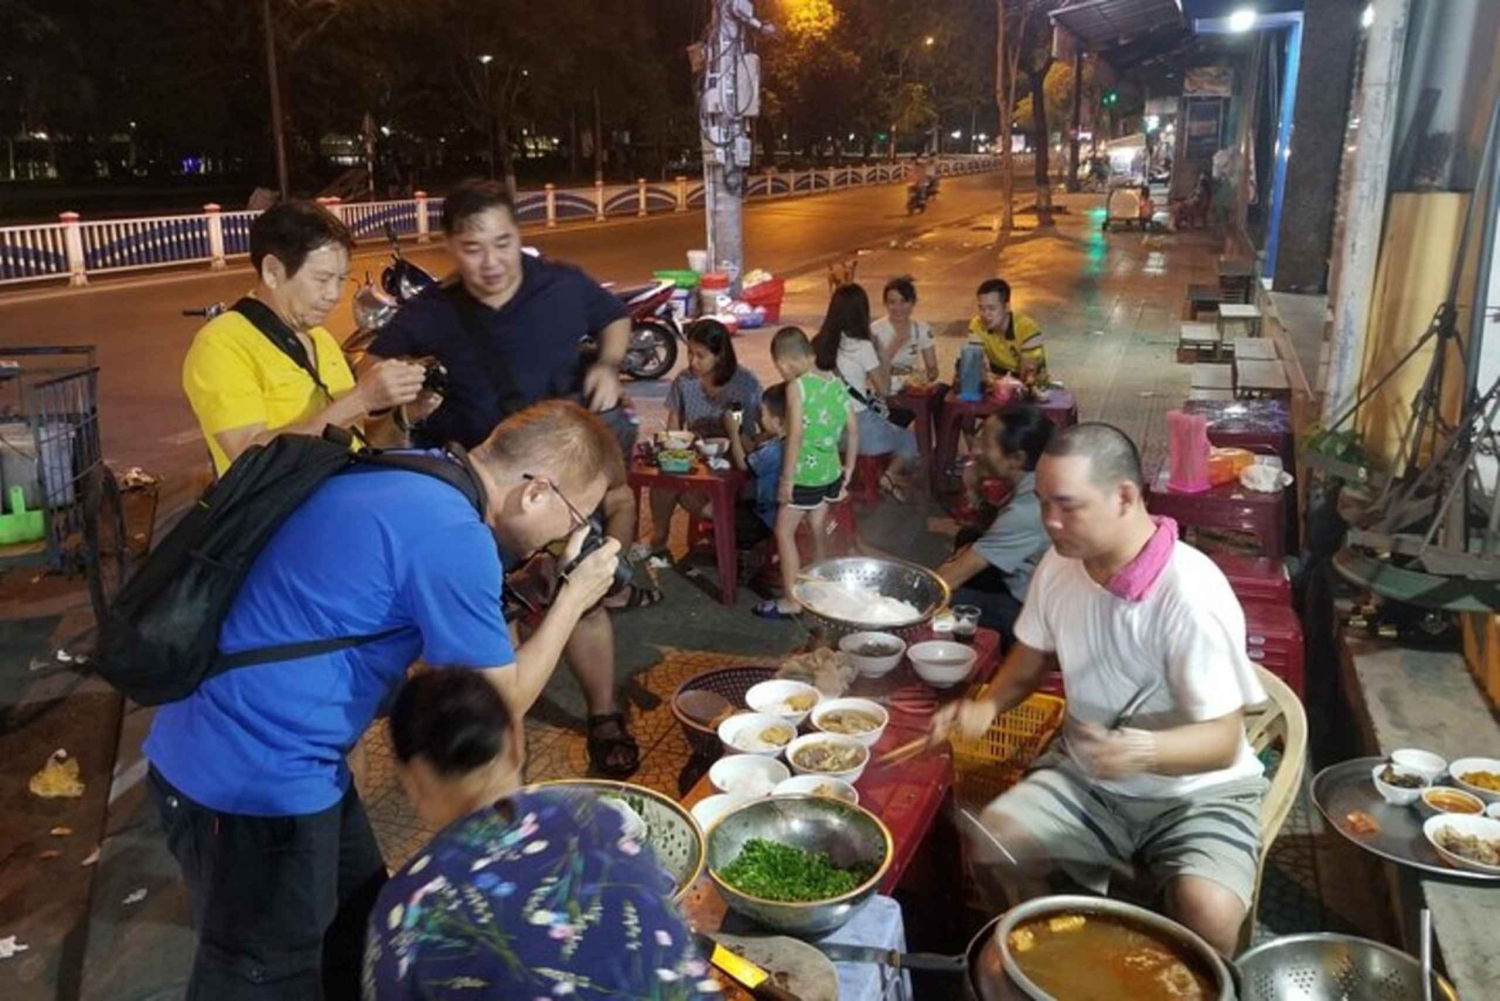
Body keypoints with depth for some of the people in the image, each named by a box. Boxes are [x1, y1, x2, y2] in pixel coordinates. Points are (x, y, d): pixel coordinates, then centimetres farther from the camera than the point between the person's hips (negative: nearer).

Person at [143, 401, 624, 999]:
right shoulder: (451, 535, -24)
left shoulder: (410, 475, 3)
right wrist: (574, 598, -3)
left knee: (357, 920, 24)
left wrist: (546, 572, 10)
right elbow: (501, 703, -13)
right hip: (252, 777, -9)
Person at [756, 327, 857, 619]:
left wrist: (786, 479, -16)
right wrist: (848, 469, 16)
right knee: (819, 532, 19)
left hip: (804, 473, -7)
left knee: (784, 532, 4)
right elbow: (853, 429, 7)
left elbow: (796, 435, -20)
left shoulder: (797, 386, -15)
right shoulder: (836, 382, 4)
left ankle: (791, 601, 5)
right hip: (830, 472, 7)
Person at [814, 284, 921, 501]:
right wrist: (880, 353, 2)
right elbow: (884, 389, -7)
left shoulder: (820, 343, 1)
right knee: (911, 440, 22)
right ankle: (891, 476, 6)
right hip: (859, 427, -6)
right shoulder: (861, 346, -15)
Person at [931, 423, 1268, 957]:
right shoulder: (1059, 563, -8)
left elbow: (1223, 741, -24)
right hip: (1086, 776, 5)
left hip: (1197, 790, -5)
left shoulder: (1191, 594, -28)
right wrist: (988, 706, -9)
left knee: (1208, 912, -29)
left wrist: (1140, 750, -44)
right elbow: (1032, 655, 10)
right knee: (987, 843, -13)